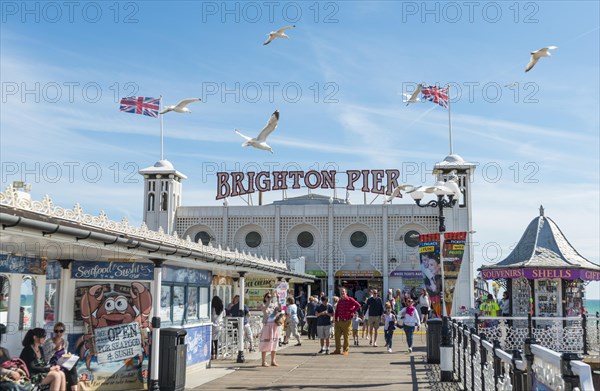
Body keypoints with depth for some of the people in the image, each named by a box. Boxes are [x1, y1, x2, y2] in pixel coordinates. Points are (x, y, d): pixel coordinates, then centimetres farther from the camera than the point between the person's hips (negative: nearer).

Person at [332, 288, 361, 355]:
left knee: (346, 337, 1)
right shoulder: (339, 301, 13)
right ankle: (337, 350, 14)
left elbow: (358, 305, -15)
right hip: (339, 321, 6)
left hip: (346, 321, -6)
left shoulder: (350, 300, -6)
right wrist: (335, 319, 8)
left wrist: (351, 312, -12)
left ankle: (345, 350, 8)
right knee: (337, 336, 5)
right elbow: (336, 311, 17)